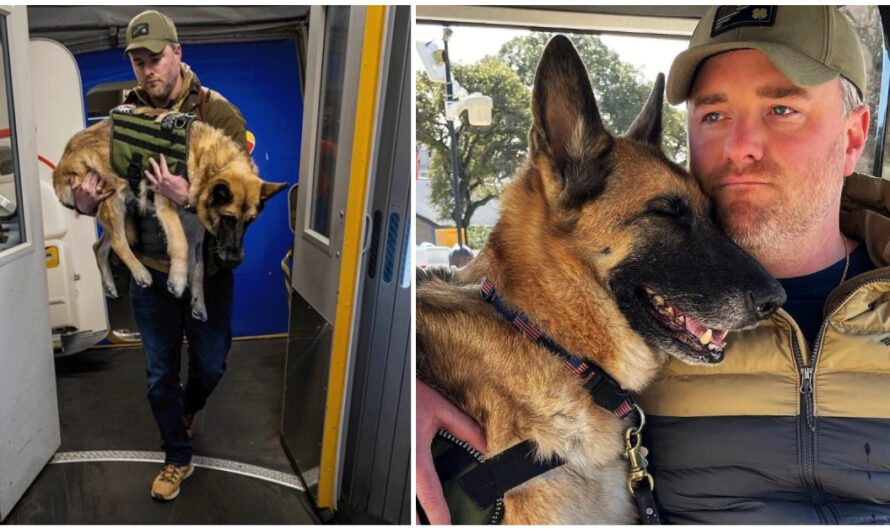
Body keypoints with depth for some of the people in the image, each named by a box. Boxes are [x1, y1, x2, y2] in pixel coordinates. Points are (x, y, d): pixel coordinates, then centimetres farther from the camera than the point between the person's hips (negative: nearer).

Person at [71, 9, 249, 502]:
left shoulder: (217, 111, -14)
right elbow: (98, 175, 7)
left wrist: (189, 198, -39)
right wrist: (85, 203, -15)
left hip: (207, 267, -2)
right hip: (149, 268, 3)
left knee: (210, 363, 18)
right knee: (160, 372, 14)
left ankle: (188, 410, 54)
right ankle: (178, 457, 36)